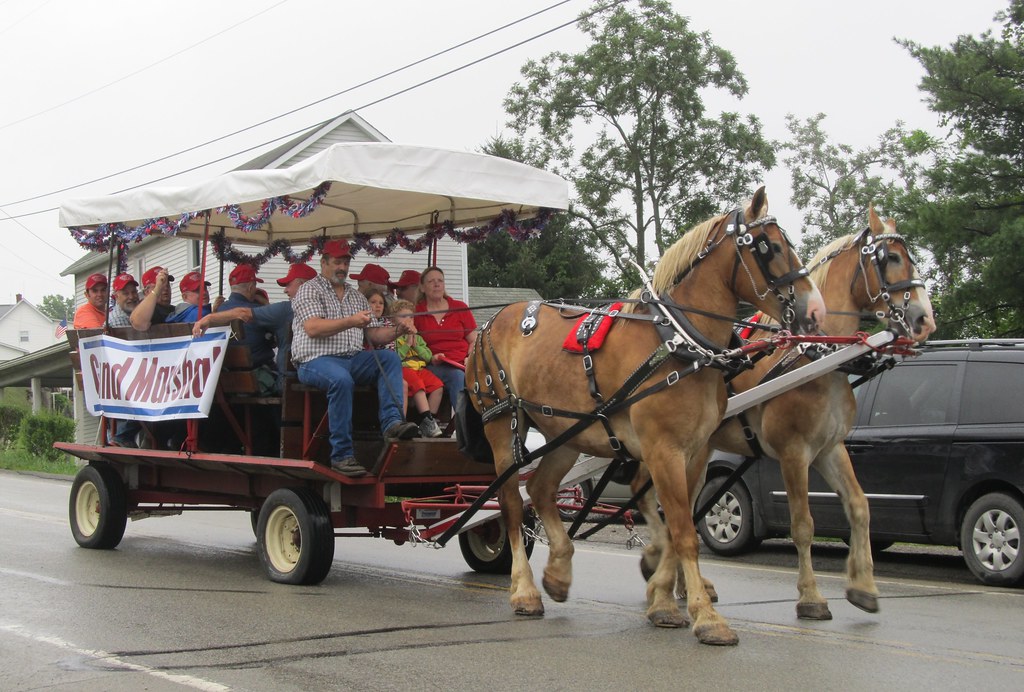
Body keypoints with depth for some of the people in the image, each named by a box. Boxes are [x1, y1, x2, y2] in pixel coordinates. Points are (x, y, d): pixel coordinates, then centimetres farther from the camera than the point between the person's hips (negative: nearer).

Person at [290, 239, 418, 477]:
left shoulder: (356, 296, 24)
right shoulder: (310, 290, 5)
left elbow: (373, 335, 19)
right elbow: (312, 328, -13)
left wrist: (397, 331, -2)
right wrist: (351, 321, -22)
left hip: (353, 359, 6)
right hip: (316, 360, -6)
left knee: (389, 357, -18)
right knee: (341, 379, -37)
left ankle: (391, 422, -33)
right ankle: (342, 455, -33)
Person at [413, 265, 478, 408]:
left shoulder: (460, 308, 15)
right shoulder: (415, 313, 8)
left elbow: (473, 341, 15)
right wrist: (430, 358, -10)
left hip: (463, 364, 2)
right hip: (434, 366, -2)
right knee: (457, 376, -35)